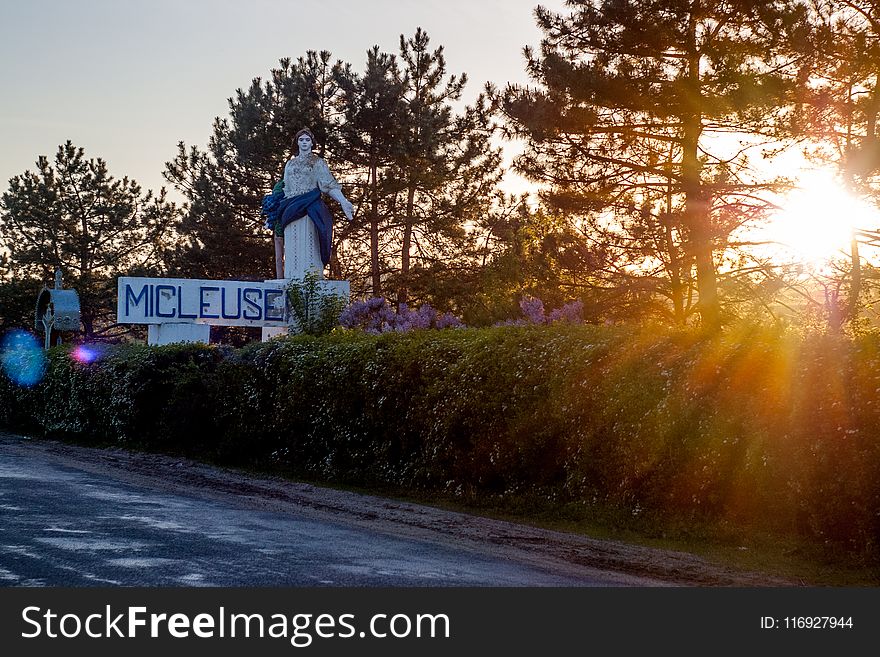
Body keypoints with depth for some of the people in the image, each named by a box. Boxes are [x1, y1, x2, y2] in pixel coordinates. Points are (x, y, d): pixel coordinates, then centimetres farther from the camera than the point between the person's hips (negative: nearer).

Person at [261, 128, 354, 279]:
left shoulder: (317, 162, 7)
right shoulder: (290, 163, 20)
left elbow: (329, 185, -4)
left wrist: (343, 201, -19)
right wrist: (275, 213, 20)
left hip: (309, 209, -5)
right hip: (291, 212, 5)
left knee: (308, 247, -12)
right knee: (293, 249, -1)